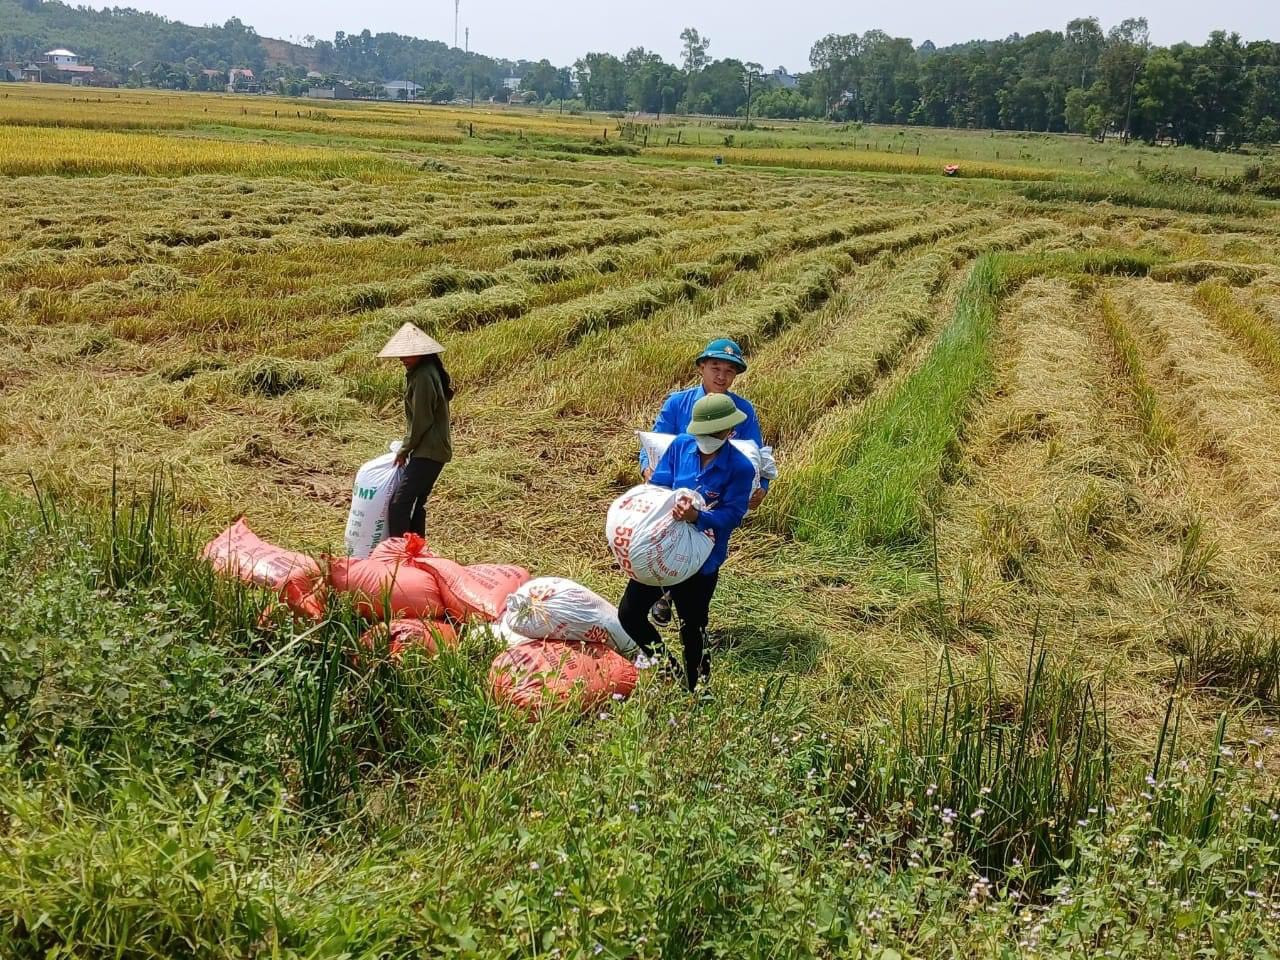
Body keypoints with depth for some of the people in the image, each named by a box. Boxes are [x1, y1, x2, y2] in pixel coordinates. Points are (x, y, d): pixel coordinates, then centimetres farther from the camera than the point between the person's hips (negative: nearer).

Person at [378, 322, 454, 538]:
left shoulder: (423, 376, -18)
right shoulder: (427, 370, 13)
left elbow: (421, 420, -18)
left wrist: (404, 450, -6)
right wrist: (407, 446, 17)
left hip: (428, 451, -11)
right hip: (432, 449, 11)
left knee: (399, 504, -13)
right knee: (415, 503, 15)